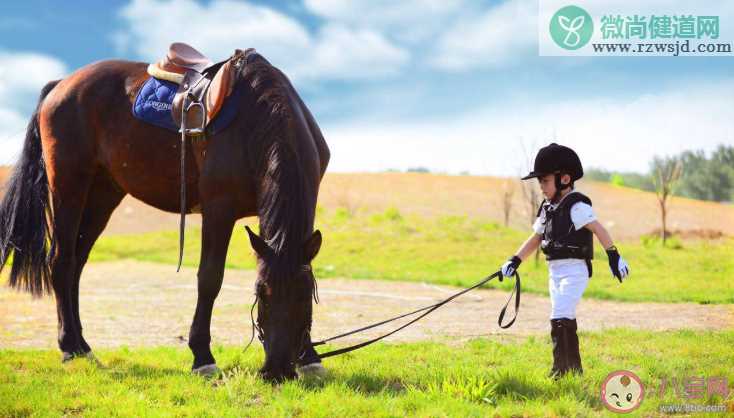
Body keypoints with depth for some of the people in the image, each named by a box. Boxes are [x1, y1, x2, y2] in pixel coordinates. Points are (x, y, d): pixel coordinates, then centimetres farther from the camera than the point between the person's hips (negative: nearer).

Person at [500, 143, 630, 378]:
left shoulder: (576, 206, -13)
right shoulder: (547, 208, 13)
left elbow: (598, 229, -22)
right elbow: (536, 239, 19)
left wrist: (614, 256, -30)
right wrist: (515, 261, 12)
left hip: (574, 270, -9)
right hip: (555, 271, 9)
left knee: (560, 319, -17)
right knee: (565, 320, 13)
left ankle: (561, 369, -15)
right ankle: (574, 369, 21)